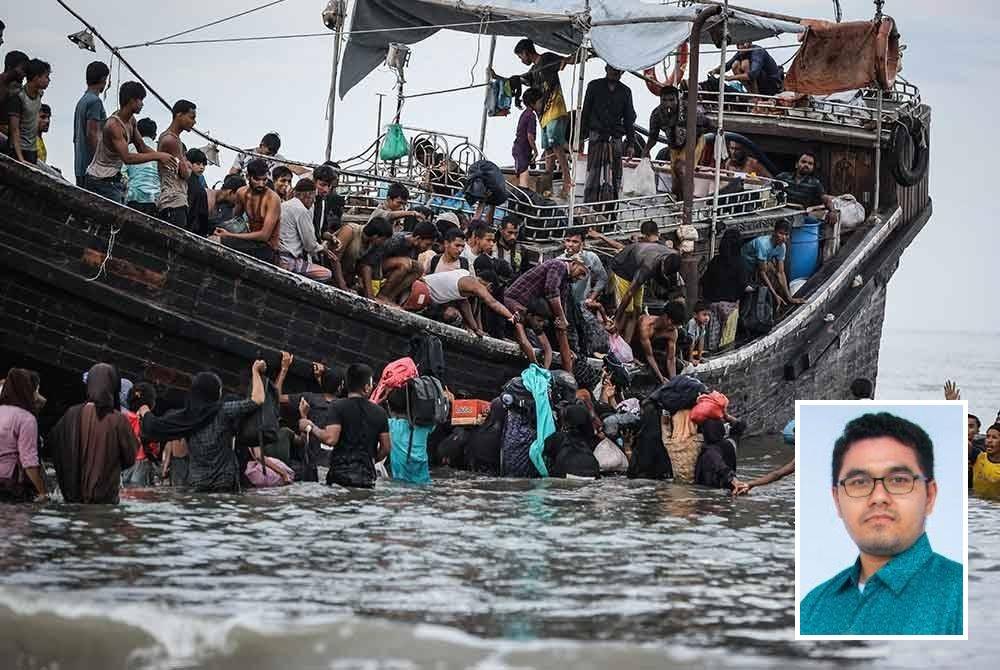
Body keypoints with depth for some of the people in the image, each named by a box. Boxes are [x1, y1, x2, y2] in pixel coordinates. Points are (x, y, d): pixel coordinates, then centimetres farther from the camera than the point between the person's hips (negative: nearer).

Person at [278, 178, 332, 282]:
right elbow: (309, 244, -10)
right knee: (327, 274, -7)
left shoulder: (283, 205, 14)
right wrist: (321, 248, 11)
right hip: (290, 263, -10)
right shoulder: (302, 211, -13)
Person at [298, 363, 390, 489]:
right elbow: (385, 448, 10)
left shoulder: (339, 407, -4)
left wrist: (310, 427, 0)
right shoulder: (380, 413, 8)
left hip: (340, 474, -3)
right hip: (367, 476, 3)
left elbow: (330, 439, -15)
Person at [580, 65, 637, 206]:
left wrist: (631, 144, 9)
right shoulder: (594, 86, 8)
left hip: (616, 139, 3)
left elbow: (629, 119, 16)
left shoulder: (625, 91, 14)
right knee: (594, 175, -11)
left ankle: (610, 210, 2)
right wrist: (581, 136, 1)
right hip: (597, 137, -3)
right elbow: (585, 112, 8)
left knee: (615, 178, -1)